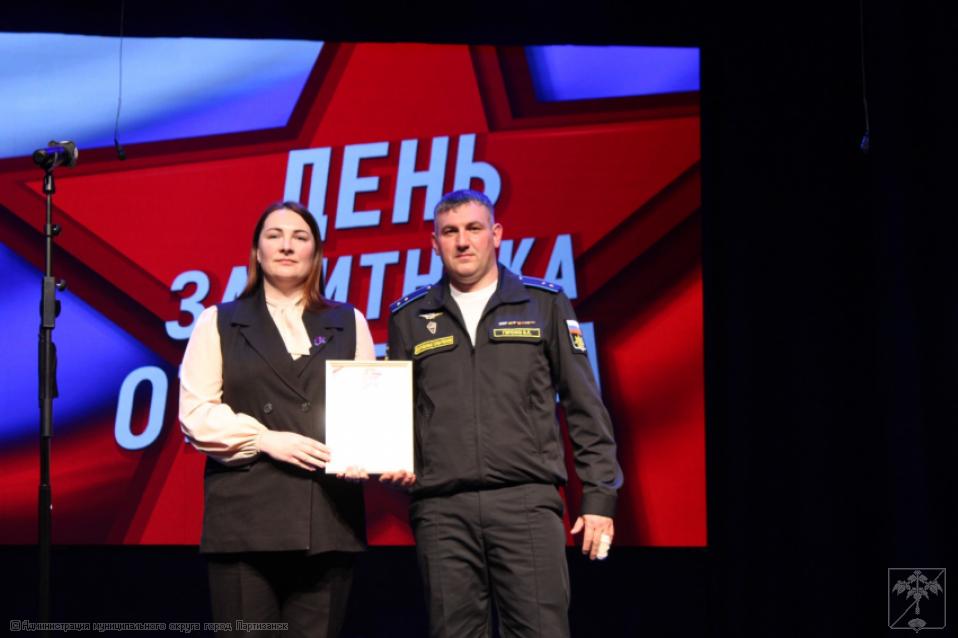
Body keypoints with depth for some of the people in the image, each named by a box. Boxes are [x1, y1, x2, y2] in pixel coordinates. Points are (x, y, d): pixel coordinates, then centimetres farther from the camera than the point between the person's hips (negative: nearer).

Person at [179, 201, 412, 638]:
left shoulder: (348, 323, 17)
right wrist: (266, 439, -11)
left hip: (329, 519, 2)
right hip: (246, 517, -1)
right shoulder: (219, 323, 12)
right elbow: (196, 413, 2)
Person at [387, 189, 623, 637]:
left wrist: (600, 496, 2)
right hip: (441, 509, 2)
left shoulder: (545, 305, 9)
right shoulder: (409, 318, 13)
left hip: (527, 500, -1)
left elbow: (585, 410, 8)